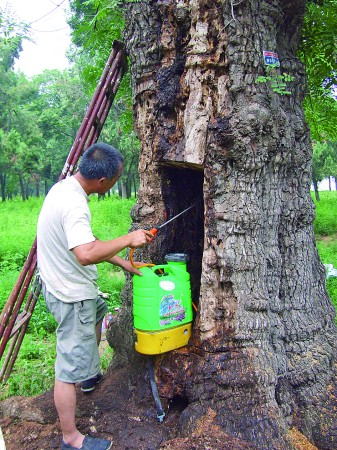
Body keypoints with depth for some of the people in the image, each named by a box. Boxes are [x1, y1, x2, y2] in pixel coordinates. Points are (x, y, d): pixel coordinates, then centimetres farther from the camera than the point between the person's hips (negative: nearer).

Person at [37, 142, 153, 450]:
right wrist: (128, 239, -28)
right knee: (71, 367, 3)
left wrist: (121, 262, 12)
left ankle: (90, 375, 49)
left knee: (98, 310, 33)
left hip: (59, 282, 10)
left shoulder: (64, 187, 2)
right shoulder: (74, 205, -28)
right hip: (71, 294, -10)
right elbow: (86, 254, -43)